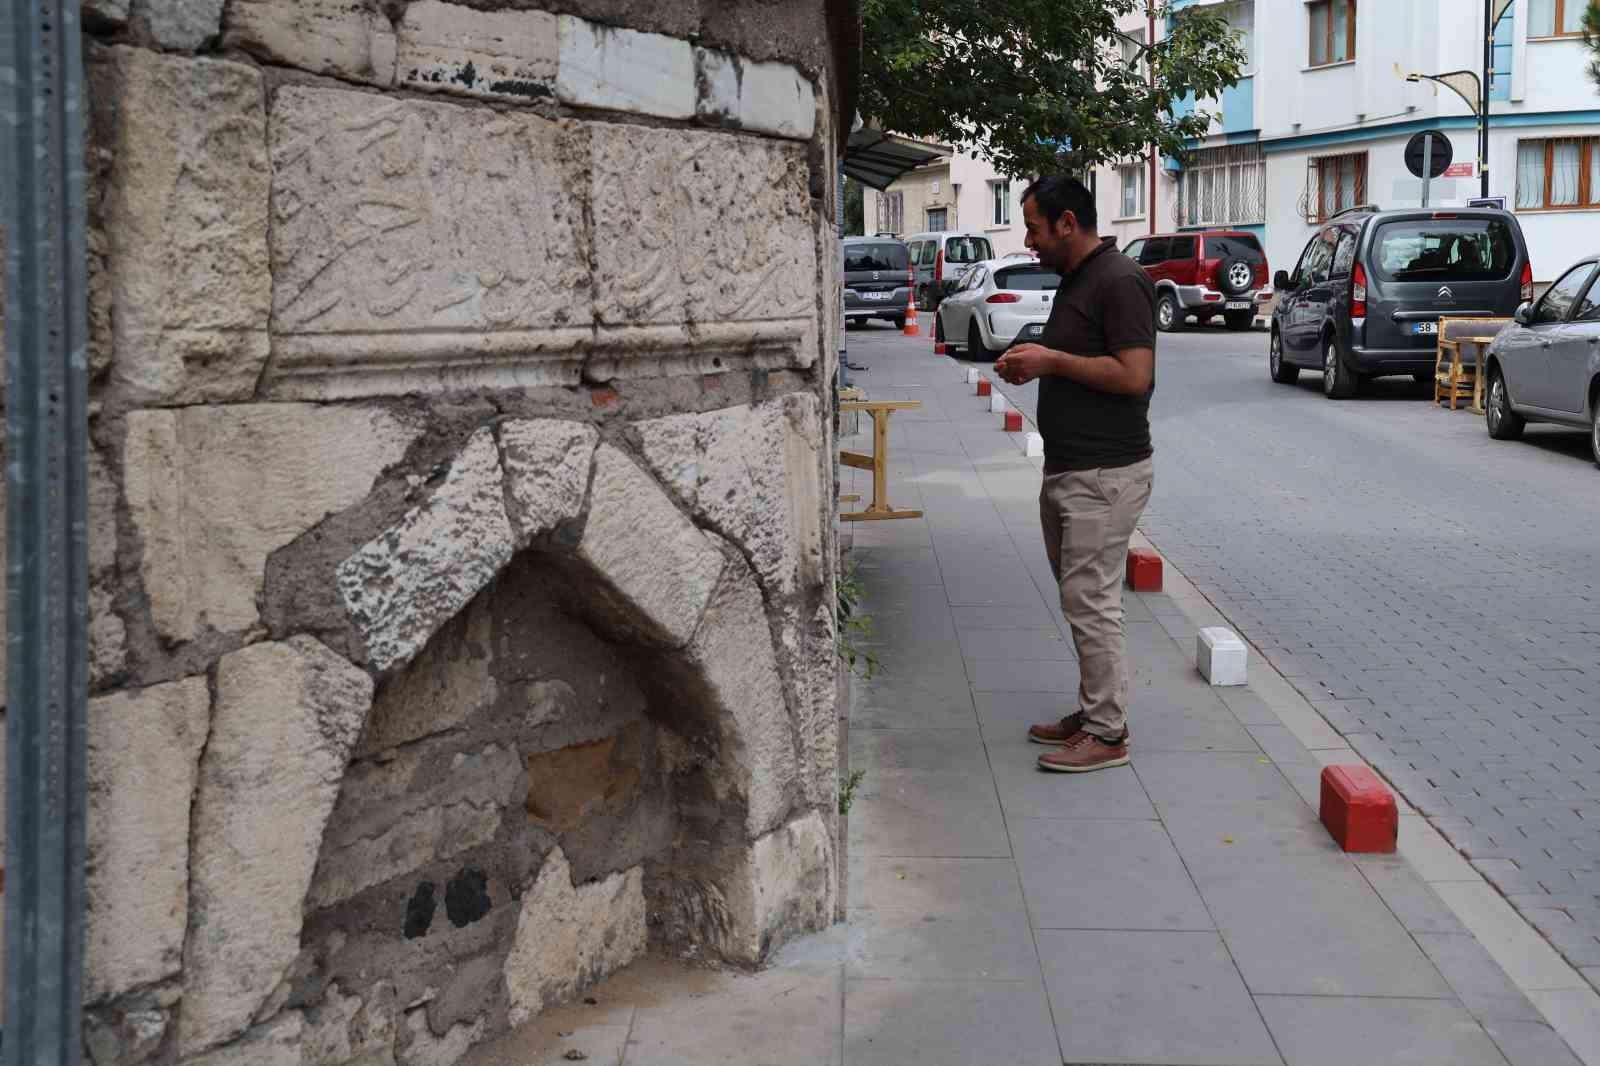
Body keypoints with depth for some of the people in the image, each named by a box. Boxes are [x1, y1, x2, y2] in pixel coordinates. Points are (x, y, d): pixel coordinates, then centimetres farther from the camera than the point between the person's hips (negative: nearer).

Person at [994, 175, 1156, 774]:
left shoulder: (1120, 281, -16)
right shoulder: (1074, 280, 15)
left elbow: (1133, 375, -24)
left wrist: (1051, 360, -18)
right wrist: (1034, 365, 6)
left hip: (1104, 476, -10)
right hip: (1066, 470, 10)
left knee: (1090, 602, -6)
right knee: (1079, 598, 15)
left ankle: (1108, 734, 3)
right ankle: (1093, 711, 25)